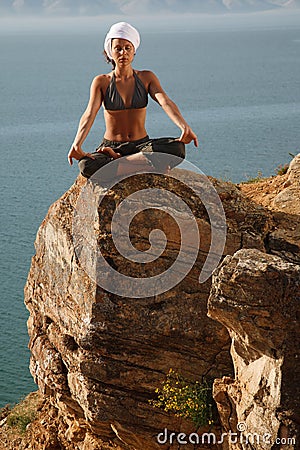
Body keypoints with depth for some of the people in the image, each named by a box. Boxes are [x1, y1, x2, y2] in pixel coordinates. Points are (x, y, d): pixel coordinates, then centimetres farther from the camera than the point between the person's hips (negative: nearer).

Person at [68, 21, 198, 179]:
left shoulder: (146, 78, 4)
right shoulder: (101, 82, 0)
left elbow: (165, 102, -12)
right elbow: (89, 114, -14)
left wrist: (184, 127, -33)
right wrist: (77, 144, -34)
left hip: (142, 145, 2)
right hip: (111, 146, -1)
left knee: (177, 148, -31)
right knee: (87, 166, -36)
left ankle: (116, 160, -22)